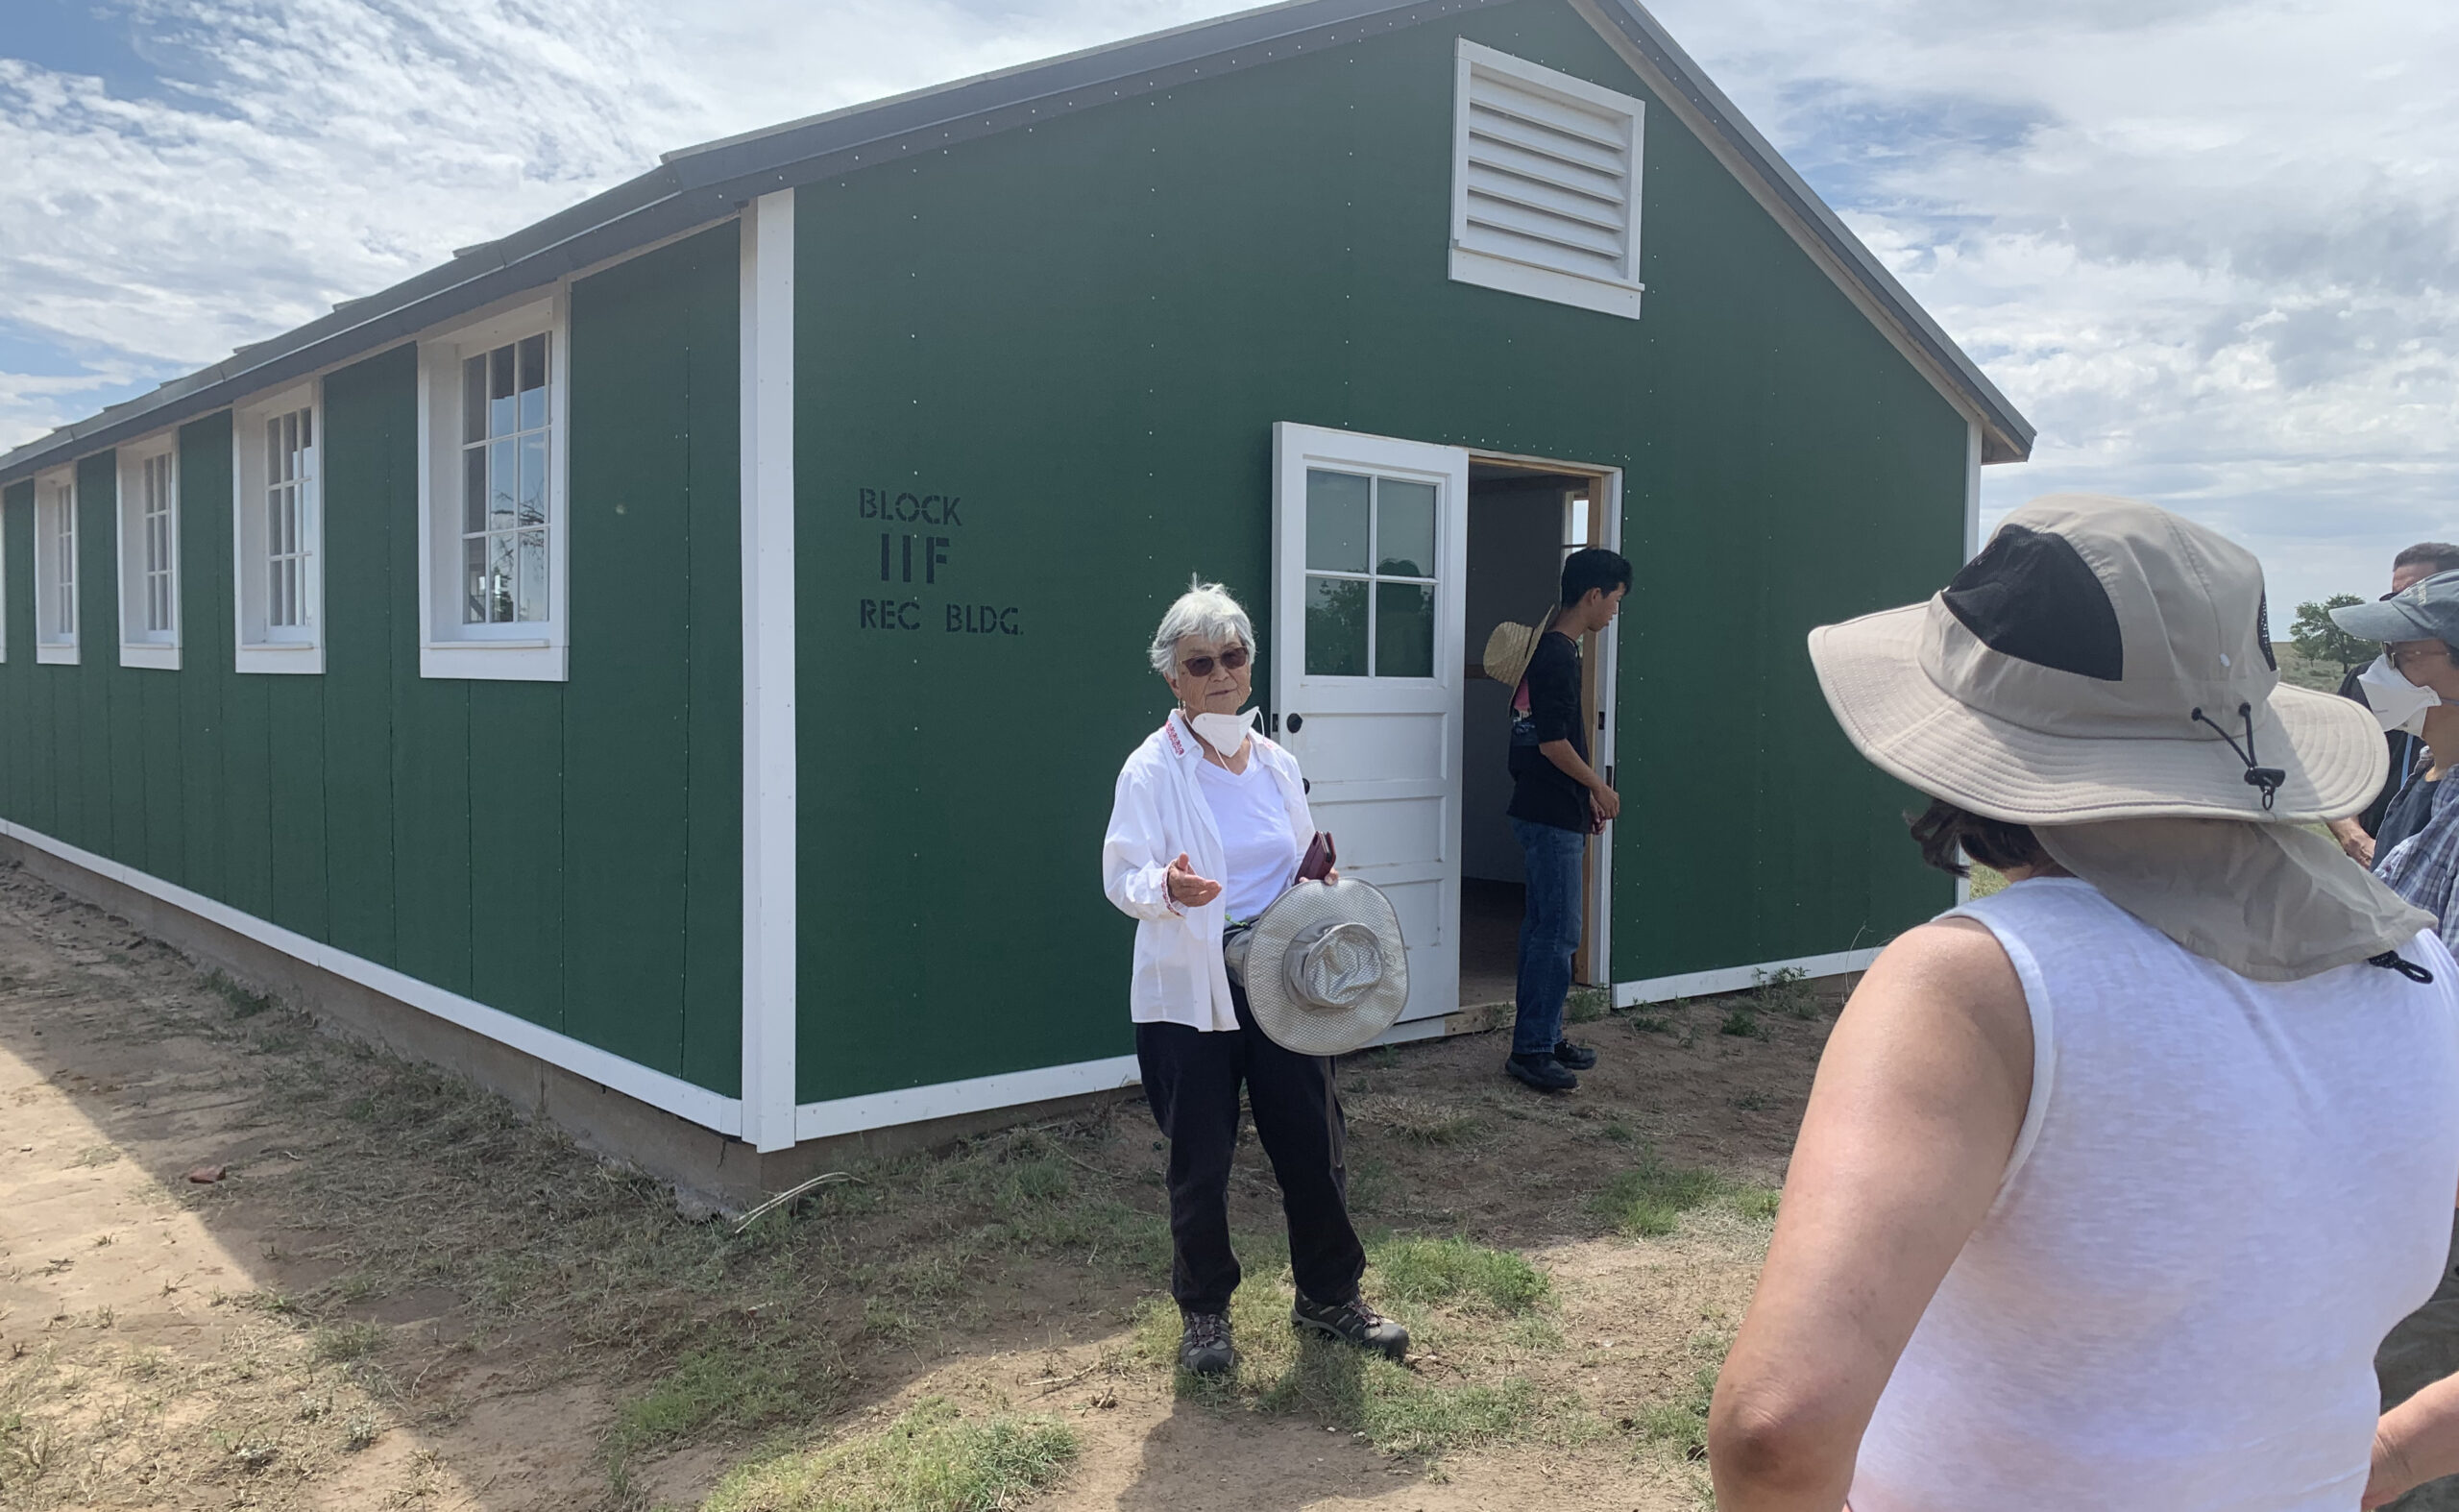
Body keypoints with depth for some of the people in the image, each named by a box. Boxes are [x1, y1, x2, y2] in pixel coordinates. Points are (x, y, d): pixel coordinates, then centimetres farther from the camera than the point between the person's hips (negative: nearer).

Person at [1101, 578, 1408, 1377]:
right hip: (1189, 994, -4)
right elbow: (1122, 875, -16)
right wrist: (1167, 886, -36)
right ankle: (1204, 1312, 28)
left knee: (1314, 1143, 9)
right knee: (1199, 1162, 6)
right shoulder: (1152, 769, -7)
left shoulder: (1277, 765, 9)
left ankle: (1330, 1295, 31)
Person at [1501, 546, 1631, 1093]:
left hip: (1549, 812, 10)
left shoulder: (1552, 648, 14)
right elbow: (1553, 742, -21)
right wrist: (1599, 788, -8)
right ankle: (1531, 1049, 0)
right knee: (1558, 933, -6)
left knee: (1544, 927, 14)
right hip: (1551, 816, -10)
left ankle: (1544, 1036, 23)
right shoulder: (1558, 655, -18)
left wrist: (1586, 795, 20)